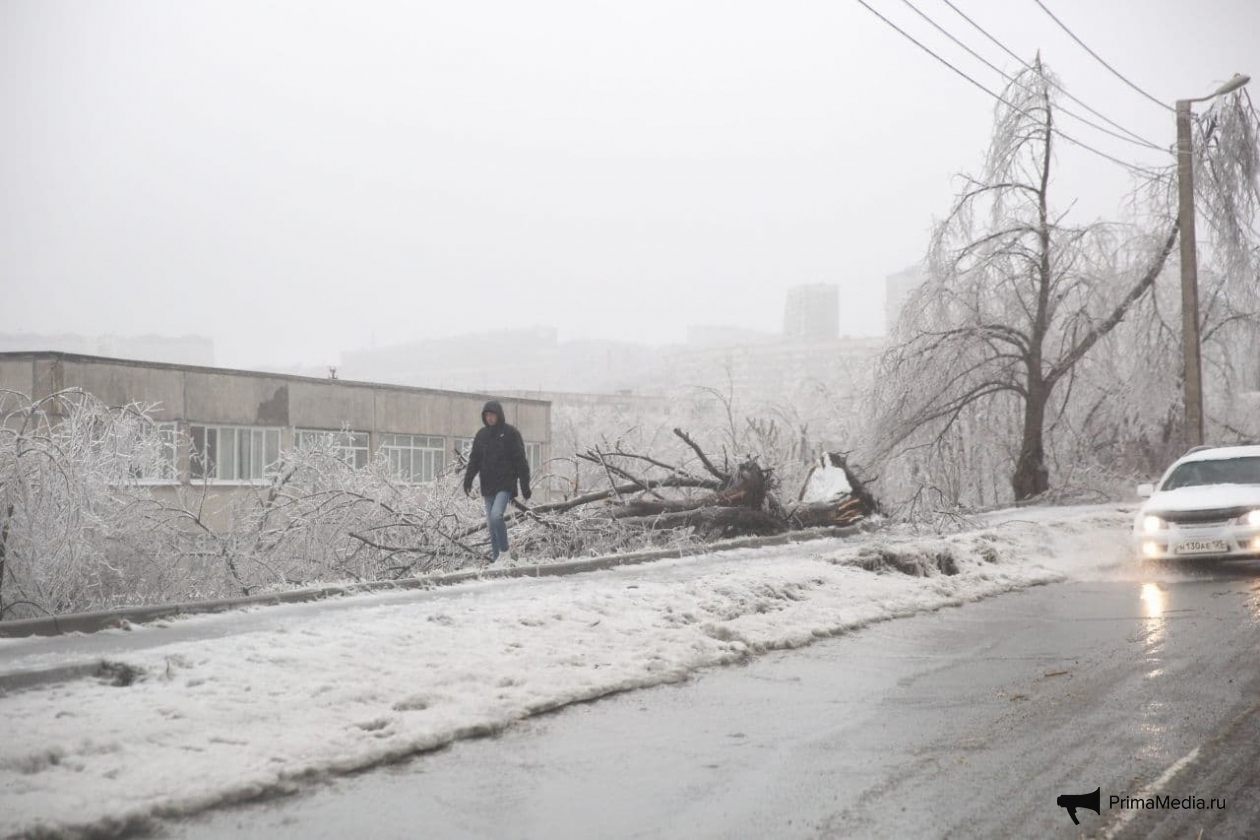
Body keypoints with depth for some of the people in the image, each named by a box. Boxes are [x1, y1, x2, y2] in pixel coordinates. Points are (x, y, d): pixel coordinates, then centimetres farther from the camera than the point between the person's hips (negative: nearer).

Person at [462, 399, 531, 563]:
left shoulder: (510, 433, -3)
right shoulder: (481, 434, 10)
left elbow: (520, 460, -4)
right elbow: (474, 459, 11)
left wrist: (525, 485, -7)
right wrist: (468, 479, -2)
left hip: (505, 484, -5)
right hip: (488, 486, 5)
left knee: (496, 516, -21)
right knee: (491, 523, 6)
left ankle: (505, 551, -5)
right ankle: (495, 555, 15)